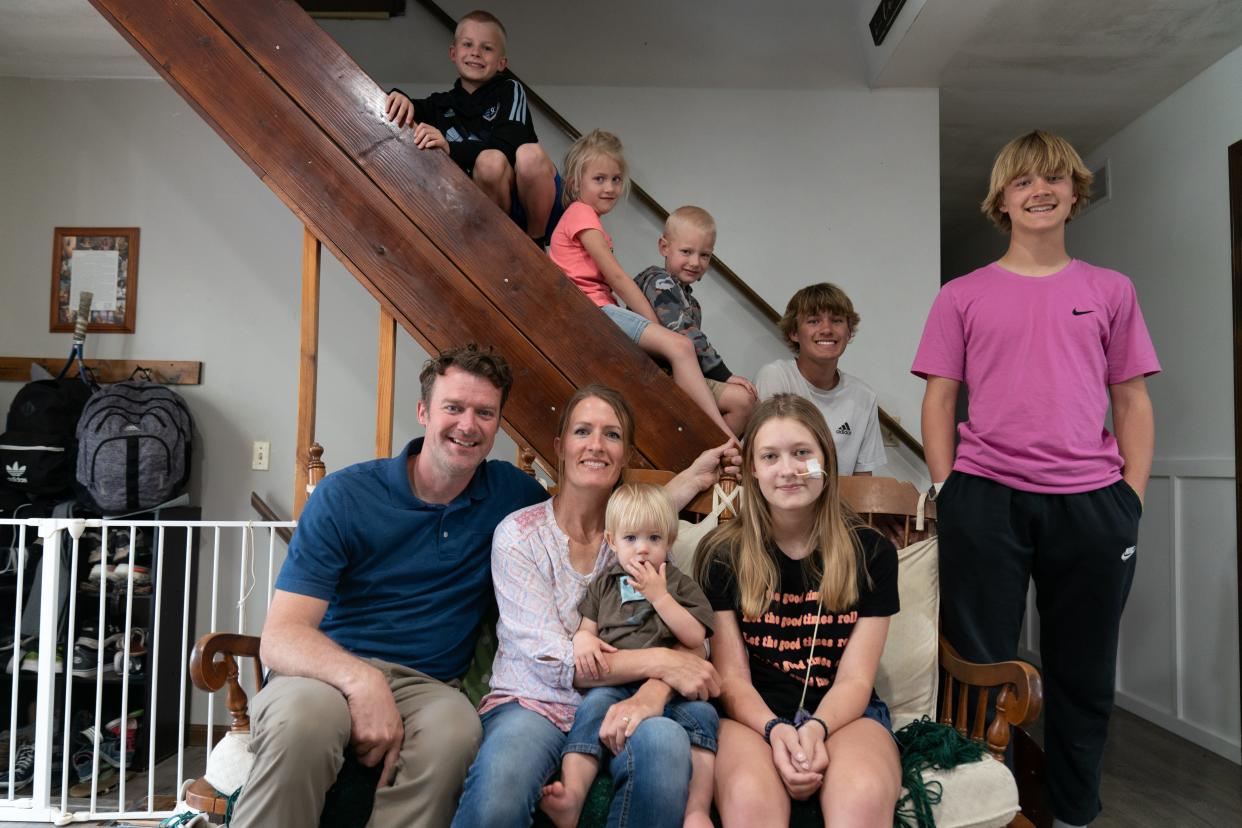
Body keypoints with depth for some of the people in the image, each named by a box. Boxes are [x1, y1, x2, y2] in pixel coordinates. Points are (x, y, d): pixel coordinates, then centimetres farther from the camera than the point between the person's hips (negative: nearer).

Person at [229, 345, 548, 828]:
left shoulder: (512, 493, 5)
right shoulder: (345, 495, -4)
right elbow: (280, 637, -10)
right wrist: (360, 679, -31)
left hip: (425, 687, 2)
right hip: (330, 673, -1)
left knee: (455, 731, -35)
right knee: (304, 715, -38)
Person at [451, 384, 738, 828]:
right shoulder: (519, 534, -4)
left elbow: (676, 635, -1)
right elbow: (552, 662, -10)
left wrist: (653, 691, -24)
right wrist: (659, 662, -18)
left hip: (614, 709, 3)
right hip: (533, 704, -2)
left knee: (666, 741, -33)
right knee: (499, 780, -37)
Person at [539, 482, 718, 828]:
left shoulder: (679, 584, 15)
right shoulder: (604, 585, 21)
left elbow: (695, 638, 2)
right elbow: (587, 628, 19)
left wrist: (659, 596, -6)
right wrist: (582, 638, -7)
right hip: (613, 682, 1)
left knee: (701, 712, -28)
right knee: (593, 705, -30)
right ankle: (572, 796, -40)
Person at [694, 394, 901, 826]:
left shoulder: (872, 553, 3)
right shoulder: (720, 554, 1)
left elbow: (855, 679, 0)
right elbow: (731, 676, -1)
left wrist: (815, 729, -21)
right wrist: (776, 729, -21)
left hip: (842, 714, 1)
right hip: (754, 715, 0)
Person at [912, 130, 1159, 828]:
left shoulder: (1111, 291, 11)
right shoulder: (963, 296, 7)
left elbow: (1132, 401, 11)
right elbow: (940, 398, 5)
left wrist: (1133, 494, 2)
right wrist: (947, 492, -3)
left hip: (1090, 502, 2)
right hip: (986, 501, -1)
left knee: (1085, 675, 11)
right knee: (983, 667, 5)